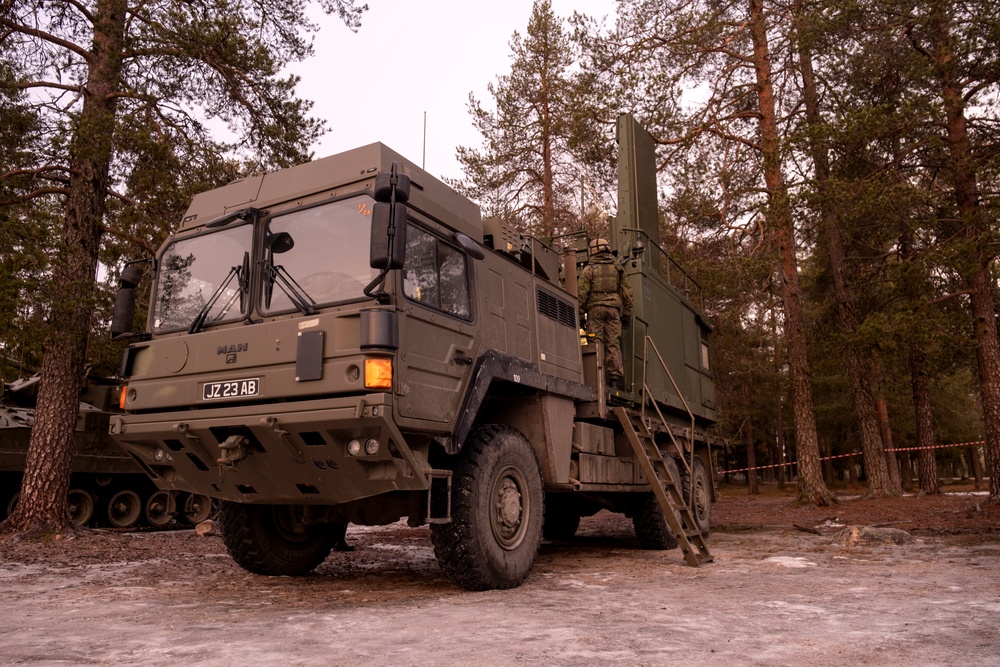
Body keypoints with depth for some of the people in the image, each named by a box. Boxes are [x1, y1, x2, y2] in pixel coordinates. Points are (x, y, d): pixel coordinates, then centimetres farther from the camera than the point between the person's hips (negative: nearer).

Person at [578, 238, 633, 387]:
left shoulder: (589, 269, 3)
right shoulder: (617, 269, 13)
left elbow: (582, 292, -4)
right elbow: (627, 293, 13)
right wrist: (626, 313, 17)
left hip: (595, 309, -3)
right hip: (613, 308, 3)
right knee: (613, 343, 2)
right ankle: (614, 377, -2)